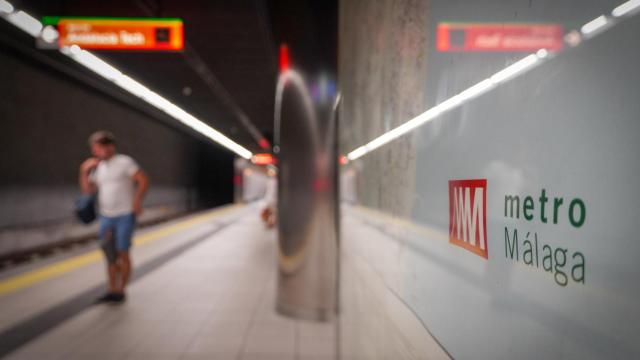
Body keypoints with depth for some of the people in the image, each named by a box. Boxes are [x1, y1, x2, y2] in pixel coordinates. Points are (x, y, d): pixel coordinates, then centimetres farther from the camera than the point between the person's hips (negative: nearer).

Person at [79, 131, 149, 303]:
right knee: (110, 255, 6)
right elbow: (87, 189, 12)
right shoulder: (98, 167, 11)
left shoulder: (124, 162, -8)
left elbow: (144, 180, -13)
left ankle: (120, 291, 10)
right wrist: (84, 170, 2)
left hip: (125, 216, -6)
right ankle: (112, 290, 13)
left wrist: (137, 202, -15)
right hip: (106, 217, 6)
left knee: (122, 253, 0)